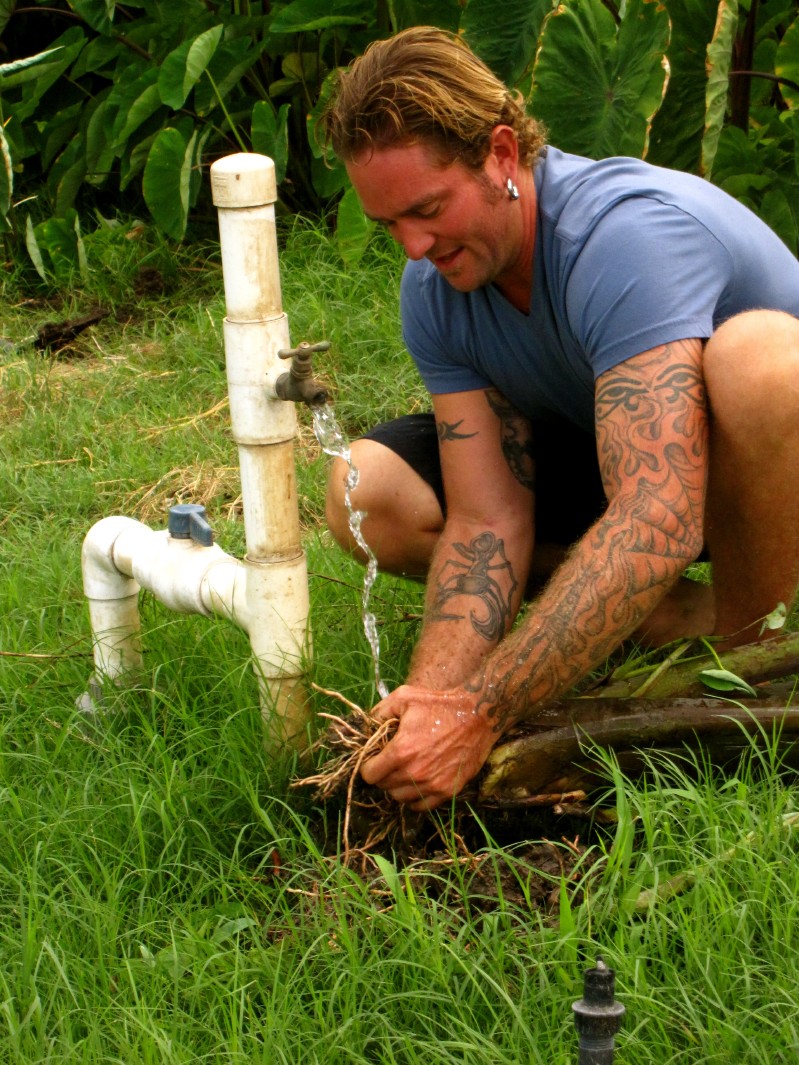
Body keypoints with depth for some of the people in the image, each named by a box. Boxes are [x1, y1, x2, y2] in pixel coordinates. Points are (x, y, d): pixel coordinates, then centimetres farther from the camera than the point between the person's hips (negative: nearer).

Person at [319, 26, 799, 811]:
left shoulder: (628, 233, -35)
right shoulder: (435, 294, -12)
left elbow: (659, 525, -44)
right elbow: (488, 523, -17)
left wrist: (480, 713, -47)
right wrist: (432, 694, -35)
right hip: (602, 463, 6)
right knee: (368, 494, -13)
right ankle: (686, 617, -10)